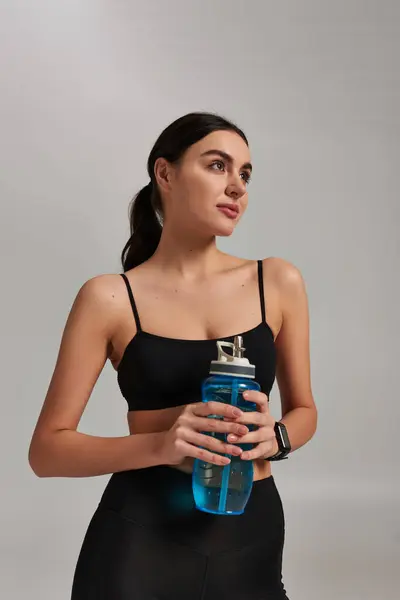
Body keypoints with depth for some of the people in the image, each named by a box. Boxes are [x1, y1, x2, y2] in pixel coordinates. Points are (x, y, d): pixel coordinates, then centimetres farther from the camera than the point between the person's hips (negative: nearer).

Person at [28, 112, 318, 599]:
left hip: (251, 532, 3)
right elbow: (46, 450, -5)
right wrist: (160, 445, -21)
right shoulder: (110, 298, -6)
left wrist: (275, 438, -11)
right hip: (143, 534, -2)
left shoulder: (278, 283, 1)